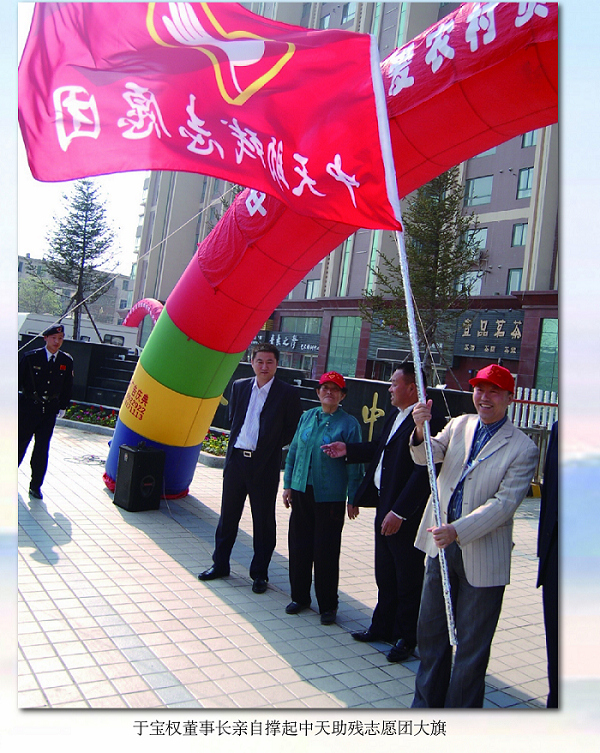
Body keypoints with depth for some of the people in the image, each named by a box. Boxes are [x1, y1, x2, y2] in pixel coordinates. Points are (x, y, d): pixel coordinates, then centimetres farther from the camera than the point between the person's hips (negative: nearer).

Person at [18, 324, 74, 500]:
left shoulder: (67, 361, 1)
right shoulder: (31, 357, -7)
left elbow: (67, 387, 10)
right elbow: (18, 379, -1)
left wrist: (63, 407, 10)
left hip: (49, 411, 2)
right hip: (28, 408, -2)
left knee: (42, 449, 1)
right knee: (20, 443, 7)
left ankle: (35, 486, 12)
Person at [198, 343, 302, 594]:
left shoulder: (287, 393, -5)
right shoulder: (239, 386, 7)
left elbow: (294, 430, -1)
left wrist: (273, 444, -3)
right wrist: (238, 439, 9)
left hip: (265, 464, -4)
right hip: (236, 459, 4)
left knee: (263, 521, 7)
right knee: (228, 515, 15)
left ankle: (259, 573, 20)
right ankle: (220, 564, 30)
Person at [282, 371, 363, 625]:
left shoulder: (349, 424, -6)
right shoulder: (307, 416, 8)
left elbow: (354, 464, -4)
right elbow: (293, 451, 13)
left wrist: (353, 498, -4)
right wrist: (288, 485, 10)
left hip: (330, 497, -4)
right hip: (301, 492, 5)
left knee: (326, 552, 2)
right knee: (298, 546, 11)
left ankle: (327, 605, 18)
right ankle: (299, 597, 29)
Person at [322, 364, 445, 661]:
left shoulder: (428, 422, -21)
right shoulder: (395, 416, 9)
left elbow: (423, 472, -25)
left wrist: (399, 512, -25)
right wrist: (349, 450, 13)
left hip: (407, 515, -9)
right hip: (384, 506, 9)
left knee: (408, 579, 9)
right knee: (385, 575, 21)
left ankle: (406, 638, 25)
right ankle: (383, 627, 37)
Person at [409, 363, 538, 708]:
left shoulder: (523, 448, -10)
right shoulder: (459, 425, 4)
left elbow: (505, 502, -16)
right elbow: (428, 456, -6)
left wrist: (458, 530, -25)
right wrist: (422, 431, -28)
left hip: (482, 557, -4)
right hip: (442, 547, 5)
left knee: (472, 645, 9)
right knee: (430, 631, 17)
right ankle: (426, 703, 37)